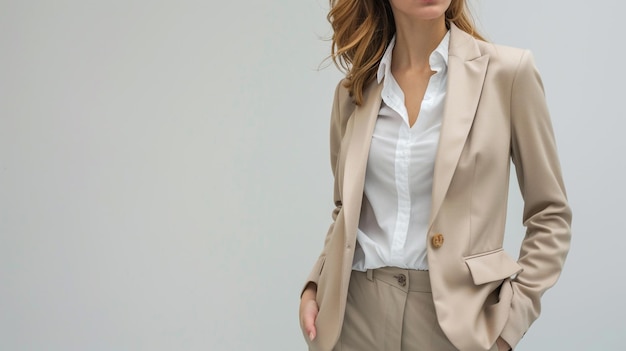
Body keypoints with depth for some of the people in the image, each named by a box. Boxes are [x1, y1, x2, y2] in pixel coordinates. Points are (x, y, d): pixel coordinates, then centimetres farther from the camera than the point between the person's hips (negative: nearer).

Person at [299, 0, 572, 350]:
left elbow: (550, 214, -1)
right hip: (356, 310, 3)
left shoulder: (507, 72, -5)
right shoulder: (355, 89, 5)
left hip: (454, 313, -3)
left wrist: (509, 321, -8)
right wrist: (315, 287, 1)